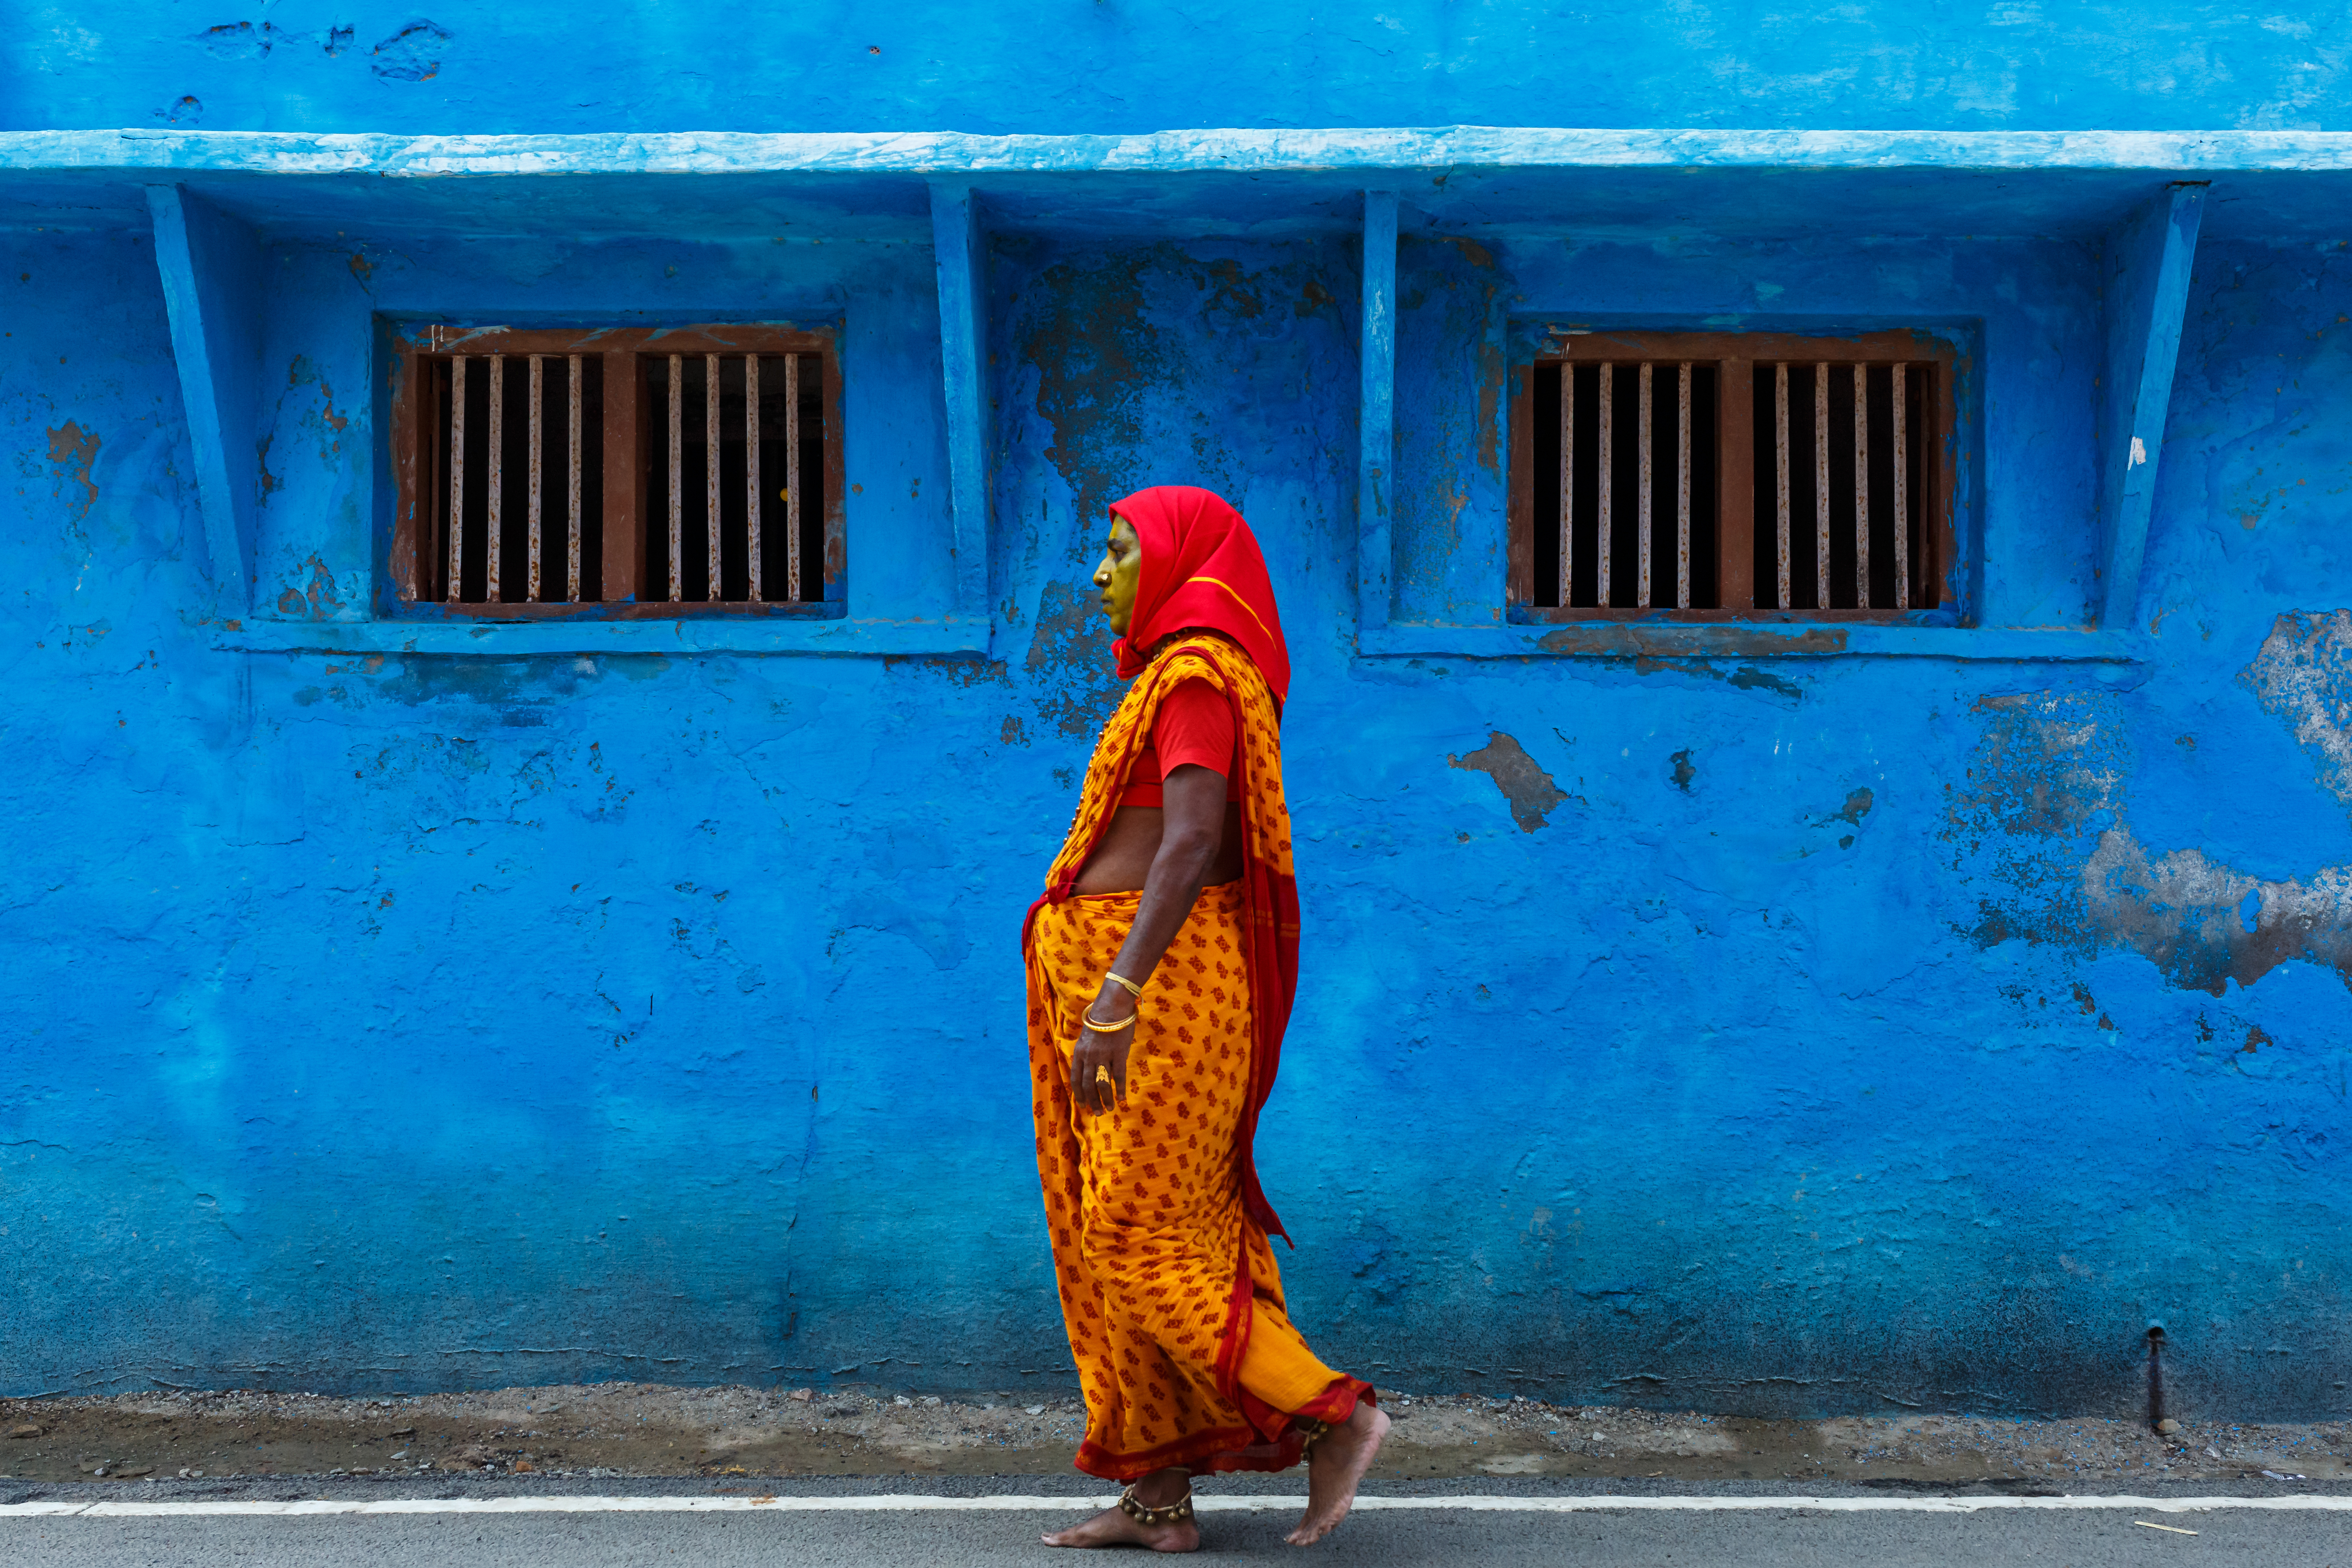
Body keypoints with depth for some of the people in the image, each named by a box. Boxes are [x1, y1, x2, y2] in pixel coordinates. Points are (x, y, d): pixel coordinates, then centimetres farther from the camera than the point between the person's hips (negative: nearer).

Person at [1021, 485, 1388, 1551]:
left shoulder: (1196, 674, -11)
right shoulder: (1175, 675, 19)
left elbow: (1194, 840, -23)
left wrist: (1117, 993, -30)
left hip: (1159, 981, -10)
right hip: (1147, 979, 10)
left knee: (1138, 1241, -7)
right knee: (1144, 1239, 8)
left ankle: (1330, 1412, 0)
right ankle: (1158, 1495, 12)